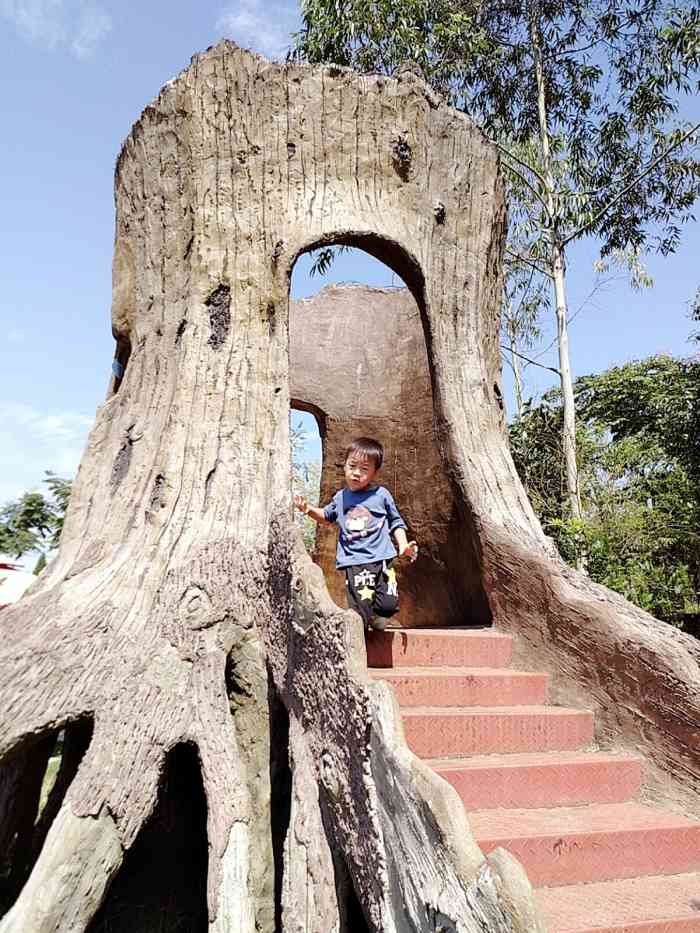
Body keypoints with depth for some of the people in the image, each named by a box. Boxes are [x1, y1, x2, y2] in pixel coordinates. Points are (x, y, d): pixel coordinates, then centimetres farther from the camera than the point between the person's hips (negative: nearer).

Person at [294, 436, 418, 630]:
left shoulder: (382, 495, 2)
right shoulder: (340, 497, 9)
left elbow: (396, 522, 11)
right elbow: (327, 517, 29)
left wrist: (403, 545, -2)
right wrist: (309, 510, 12)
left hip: (381, 558, 0)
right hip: (353, 562, 0)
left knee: (389, 604, -4)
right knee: (360, 607, -9)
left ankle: (375, 614, 29)